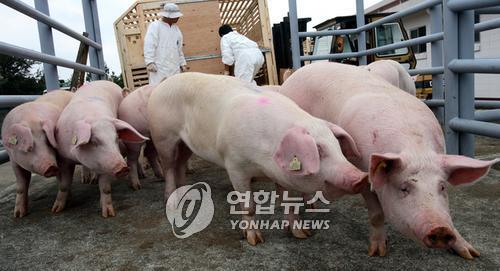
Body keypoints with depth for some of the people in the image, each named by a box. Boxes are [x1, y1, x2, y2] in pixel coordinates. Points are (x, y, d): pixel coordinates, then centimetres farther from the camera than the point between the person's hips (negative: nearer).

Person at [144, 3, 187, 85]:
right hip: (159, 68, -6)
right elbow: (149, 45, -10)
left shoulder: (176, 28, 19)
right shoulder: (155, 26, -1)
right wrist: (149, 62, -20)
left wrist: (182, 63, 20)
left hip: (175, 68, 6)